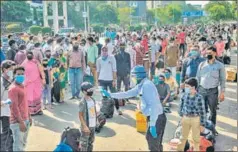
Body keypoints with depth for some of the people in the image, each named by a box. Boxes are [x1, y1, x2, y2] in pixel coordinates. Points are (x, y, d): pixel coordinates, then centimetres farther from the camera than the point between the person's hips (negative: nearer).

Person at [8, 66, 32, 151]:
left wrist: (29, 117, 20)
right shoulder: (13, 89, -16)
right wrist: (21, 122, -22)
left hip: (25, 120, 9)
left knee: (23, 144, 17)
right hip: (17, 122, -9)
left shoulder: (22, 86, 12)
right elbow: (14, 107, -20)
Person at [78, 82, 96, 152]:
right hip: (86, 126, -8)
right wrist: (85, 126, -20)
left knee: (91, 141, 21)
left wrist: (95, 123, 13)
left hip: (93, 125, 8)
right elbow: (80, 115, -17)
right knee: (84, 142, 3)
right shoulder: (83, 102, -19)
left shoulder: (92, 100, 3)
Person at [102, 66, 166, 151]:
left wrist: (152, 125, -28)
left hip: (156, 118, -10)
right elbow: (127, 94, 20)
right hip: (153, 117, 10)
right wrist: (110, 95, 19)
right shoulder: (141, 85, 11)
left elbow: (154, 105, -26)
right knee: (150, 139, 24)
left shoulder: (147, 85, -19)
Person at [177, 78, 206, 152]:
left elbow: (202, 111, -14)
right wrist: (181, 116, 12)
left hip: (196, 119, -4)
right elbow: (181, 106, 6)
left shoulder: (199, 98, -21)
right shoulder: (184, 95, -9)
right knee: (183, 136, 19)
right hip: (185, 118, 4)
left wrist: (202, 124, -10)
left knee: (196, 137, 16)